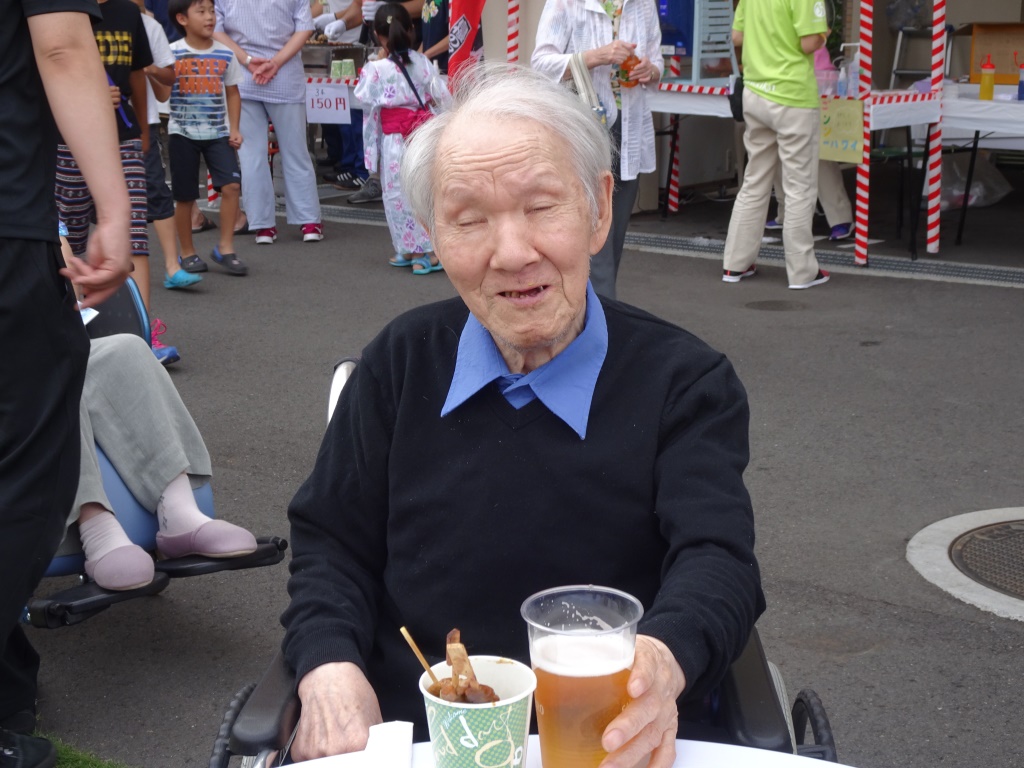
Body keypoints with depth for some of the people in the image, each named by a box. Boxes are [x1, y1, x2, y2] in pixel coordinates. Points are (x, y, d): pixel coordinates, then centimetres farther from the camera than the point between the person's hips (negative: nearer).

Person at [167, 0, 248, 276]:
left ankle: (225, 247, 0)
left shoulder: (225, 55, 2)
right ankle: (187, 253, 20)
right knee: (185, 196, 5)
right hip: (183, 133, -2)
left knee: (231, 185, -13)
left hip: (218, 132, 2)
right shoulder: (172, 54, -6)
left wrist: (234, 128, 3)